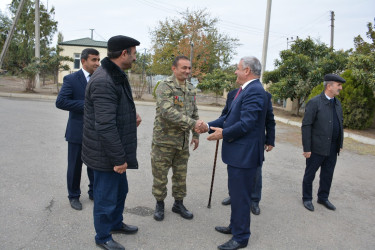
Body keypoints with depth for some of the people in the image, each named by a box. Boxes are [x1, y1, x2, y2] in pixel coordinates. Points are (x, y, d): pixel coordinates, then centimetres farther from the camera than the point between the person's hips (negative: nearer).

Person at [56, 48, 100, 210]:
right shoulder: (71, 79, -8)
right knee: (75, 166, 10)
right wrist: (85, 105, -21)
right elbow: (60, 102, -16)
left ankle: (94, 192, 33)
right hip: (78, 132, -3)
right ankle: (74, 196, 29)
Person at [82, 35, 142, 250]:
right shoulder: (104, 82, -25)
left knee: (121, 190, 25)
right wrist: (118, 158, -23)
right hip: (106, 154, -10)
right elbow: (105, 126, -28)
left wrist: (132, 114, 3)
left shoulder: (117, 76, 8)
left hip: (116, 151, 10)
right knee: (106, 196, 9)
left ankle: (116, 223, 47)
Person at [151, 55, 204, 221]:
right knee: (160, 175, 7)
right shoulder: (165, 87, -14)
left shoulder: (191, 89, 9)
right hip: (164, 139, -6)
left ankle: (178, 204, 30)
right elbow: (168, 112, -26)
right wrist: (193, 123, -28)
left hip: (183, 140, 6)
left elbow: (194, 113, 17)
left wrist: (196, 135, 14)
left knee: (181, 174, 14)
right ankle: (160, 204, 26)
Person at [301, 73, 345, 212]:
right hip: (317, 148, -6)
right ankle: (307, 199, 25)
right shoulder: (314, 102, -13)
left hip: (332, 148, 7)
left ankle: (323, 198, 34)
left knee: (327, 175, 17)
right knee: (310, 174, 9)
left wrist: (340, 144, 12)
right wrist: (306, 148, -17)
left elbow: (340, 124, 16)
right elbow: (306, 126, -15)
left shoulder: (337, 103, 9)